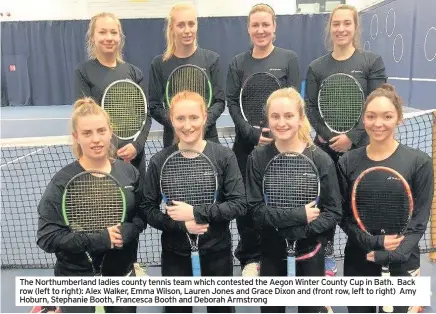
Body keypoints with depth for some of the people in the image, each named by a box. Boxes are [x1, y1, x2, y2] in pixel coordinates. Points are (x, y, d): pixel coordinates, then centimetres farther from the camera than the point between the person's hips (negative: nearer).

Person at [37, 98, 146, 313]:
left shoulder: (129, 172, -4)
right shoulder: (63, 182, -14)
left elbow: (142, 215, 2)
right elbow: (46, 238, -16)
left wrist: (126, 232, -18)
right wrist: (98, 239, -24)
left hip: (123, 274, 4)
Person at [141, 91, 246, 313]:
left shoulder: (224, 156, -9)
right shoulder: (159, 161, -7)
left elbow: (238, 205, -12)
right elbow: (148, 210, -4)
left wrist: (195, 213, -20)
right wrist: (181, 225, -19)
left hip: (217, 252, 0)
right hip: (175, 254, 0)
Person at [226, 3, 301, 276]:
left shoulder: (289, 58, 3)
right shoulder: (238, 63, 7)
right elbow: (233, 103, 1)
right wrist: (253, 134, -13)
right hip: (247, 143, 1)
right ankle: (251, 257, 20)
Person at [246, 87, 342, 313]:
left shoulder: (321, 159, -10)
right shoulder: (258, 158, -8)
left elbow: (334, 212, -8)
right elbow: (256, 210, -12)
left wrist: (302, 230, -22)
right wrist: (299, 215, -21)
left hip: (310, 252, -1)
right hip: (271, 252, 1)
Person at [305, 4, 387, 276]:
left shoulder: (372, 61, 0)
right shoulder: (317, 67, 6)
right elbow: (311, 108, 2)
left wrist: (351, 137, -15)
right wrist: (326, 136, -12)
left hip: (360, 146, -1)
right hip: (326, 146, 2)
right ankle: (327, 255, 25)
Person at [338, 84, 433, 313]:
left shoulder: (419, 162, -6)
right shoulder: (347, 162, -1)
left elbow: (419, 220, -6)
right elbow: (343, 215, -1)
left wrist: (390, 256, -15)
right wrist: (375, 242, -15)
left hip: (402, 263, -1)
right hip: (357, 262, 2)